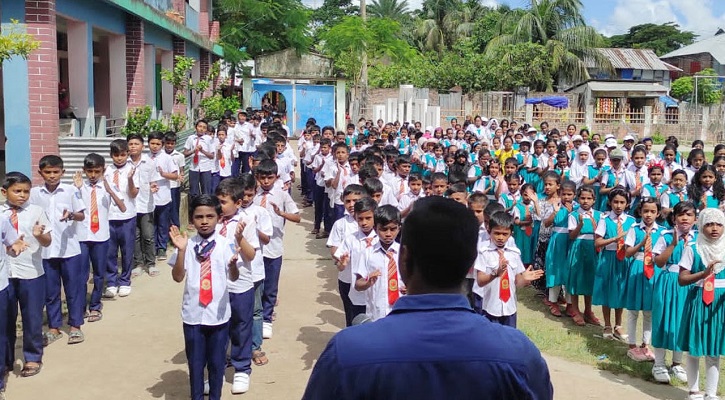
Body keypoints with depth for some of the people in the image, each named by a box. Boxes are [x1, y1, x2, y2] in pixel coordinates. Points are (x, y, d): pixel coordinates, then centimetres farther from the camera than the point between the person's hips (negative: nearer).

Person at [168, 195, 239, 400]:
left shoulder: (225, 244, -7)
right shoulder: (187, 245, -5)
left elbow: (234, 277, -11)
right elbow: (178, 277, -9)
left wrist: (233, 264, -34)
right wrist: (181, 250, -22)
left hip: (218, 314, 0)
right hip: (193, 314, 1)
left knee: (217, 362, 13)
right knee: (195, 362, 13)